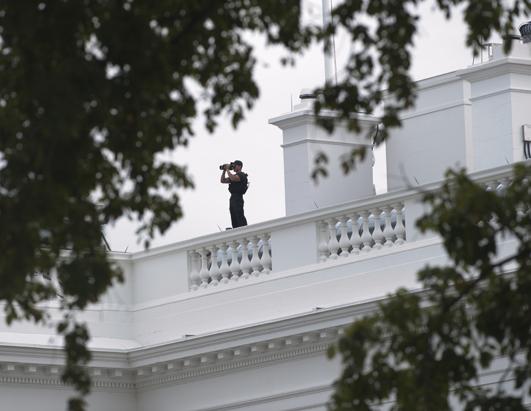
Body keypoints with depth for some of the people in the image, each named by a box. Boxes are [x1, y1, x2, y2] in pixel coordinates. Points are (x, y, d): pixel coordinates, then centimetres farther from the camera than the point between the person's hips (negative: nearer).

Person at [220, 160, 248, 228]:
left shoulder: (242, 175, -5)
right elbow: (223, 181, 23)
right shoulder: (234, 175, 23)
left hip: (238, 199, -9)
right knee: (234, 219, 5)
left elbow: (233, 178, -24)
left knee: (240, 218, -16)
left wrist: (228, 169, -12)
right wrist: (224, 171, 12)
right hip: (232, 198, 9)